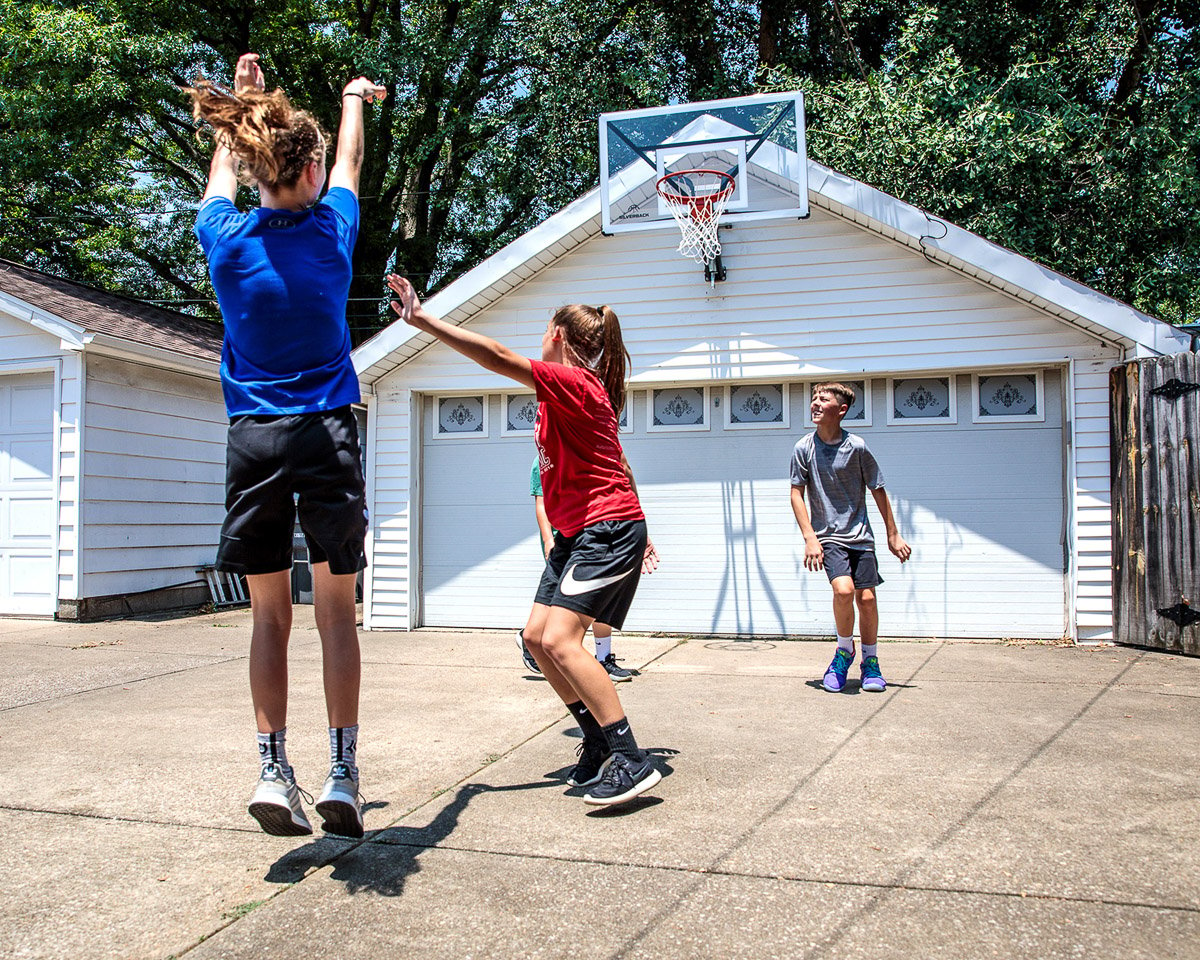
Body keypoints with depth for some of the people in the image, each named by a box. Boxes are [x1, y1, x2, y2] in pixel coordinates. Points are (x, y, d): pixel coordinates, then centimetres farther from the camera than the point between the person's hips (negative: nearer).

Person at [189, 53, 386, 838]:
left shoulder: (227, 238, 1)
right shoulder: (331, 229, -1)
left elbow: (224, 173, 24)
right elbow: (350, 163, 21)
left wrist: (241, 102, 41)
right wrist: (355, 99, 41)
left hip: (254, 440, 2)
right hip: (326, 434, -1)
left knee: (270, 612, 8)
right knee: (336, 608, 3)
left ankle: (274, 768, 4)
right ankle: (343, 771, 3)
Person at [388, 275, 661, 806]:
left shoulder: (572, 382, -15)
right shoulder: (579, 389, 16)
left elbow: (497, 356, -25)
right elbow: (615, 465, 20)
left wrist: (422, 318, -23)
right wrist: (637, 531, 25)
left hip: (608, 529, -10)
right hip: (576, 532, 10)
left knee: (560, 640, -20)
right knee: (536, 637, 8)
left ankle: (632, 760, -15)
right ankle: (600, 741, 18)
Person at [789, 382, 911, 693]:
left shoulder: (857, 447, -5)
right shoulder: (804, 448, -3)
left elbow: (878, 491, 5)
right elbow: (796, 494, 0)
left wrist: (893, 535, 7)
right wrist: (810, 537, -9)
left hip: (860, 536, 1)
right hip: (827, 537, -1)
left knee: (866, 598, -4)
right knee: (844, 589, -21)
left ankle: (870, 662, 20)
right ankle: (844, 652, 5)